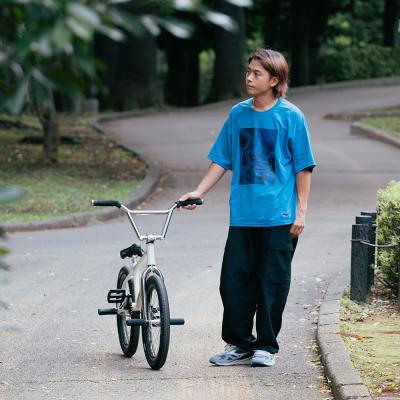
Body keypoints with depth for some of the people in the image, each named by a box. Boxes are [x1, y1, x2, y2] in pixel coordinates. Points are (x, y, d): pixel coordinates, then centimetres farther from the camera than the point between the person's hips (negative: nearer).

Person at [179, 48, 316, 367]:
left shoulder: (291, 116, -2)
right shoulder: (238, 114, 9)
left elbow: (303, 167, -1)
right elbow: (222, 160, 14)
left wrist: (301, 210, -6)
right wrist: (198, 192, 5)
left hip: (279, 218, -4)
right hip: (242, 215, 4)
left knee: (272, 283, 2)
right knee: (234, 279, 2)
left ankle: (266, 346, 13)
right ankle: (239, 344, 13)